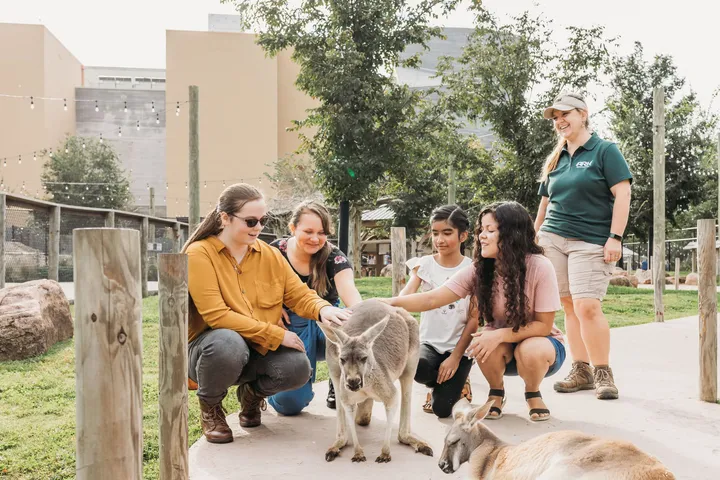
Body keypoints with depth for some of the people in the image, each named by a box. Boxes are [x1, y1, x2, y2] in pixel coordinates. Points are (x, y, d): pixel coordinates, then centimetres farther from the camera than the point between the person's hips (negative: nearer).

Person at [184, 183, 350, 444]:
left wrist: (323, 309, -26)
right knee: (229, 342, -39)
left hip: (258, 351, 4)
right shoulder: (199, 254, -15)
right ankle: (210, 406, -5)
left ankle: (252, 392, 12)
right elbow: (216, 315, -23)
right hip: (207, 348, -4)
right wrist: (276, 334, -24)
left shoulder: (270, 255, 2)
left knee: (298, 366, -25)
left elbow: (300, 295, 0)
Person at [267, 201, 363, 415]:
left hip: (327, 323, 1)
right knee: (289, 402, -19)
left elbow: (348, 290, -31)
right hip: (290, 326, -1)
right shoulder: (276, 251, -9)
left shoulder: (334, 258, -11)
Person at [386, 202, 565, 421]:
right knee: (486, 346, -31)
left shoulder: (540, 267, -24)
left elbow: (544, 325, -21)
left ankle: (533, 394, -1)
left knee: (530, 350, -36)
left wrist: (500, 334, -34)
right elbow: (433, 299, -22)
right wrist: (391, 303, -36)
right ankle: (496, 393, 1)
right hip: (501, 347, 2)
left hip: (539, 341, -2)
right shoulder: (478, 270, -15)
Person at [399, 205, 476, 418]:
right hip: (429, 342, 2)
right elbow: (405, 297, -16)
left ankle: (457, 383, 21)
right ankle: (439, 384, 6)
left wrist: (456, 356, -12)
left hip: (459, 347, -2)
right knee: (418, 368, -33)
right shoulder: (424, 264, 0)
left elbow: (475, 318, -7)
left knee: (442, 409, -15)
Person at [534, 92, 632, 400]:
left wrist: (615, 237, -15)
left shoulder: (605, 151, 1)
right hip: (552, 239, 5)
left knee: (587, 307, -13)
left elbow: (622, 194, -7)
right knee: (569, 306, 3)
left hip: (591, 243, -5)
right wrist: (534, 236, 18)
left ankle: (603, 373, 2)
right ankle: (581, 371, 11)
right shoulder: (555, 159, 16)